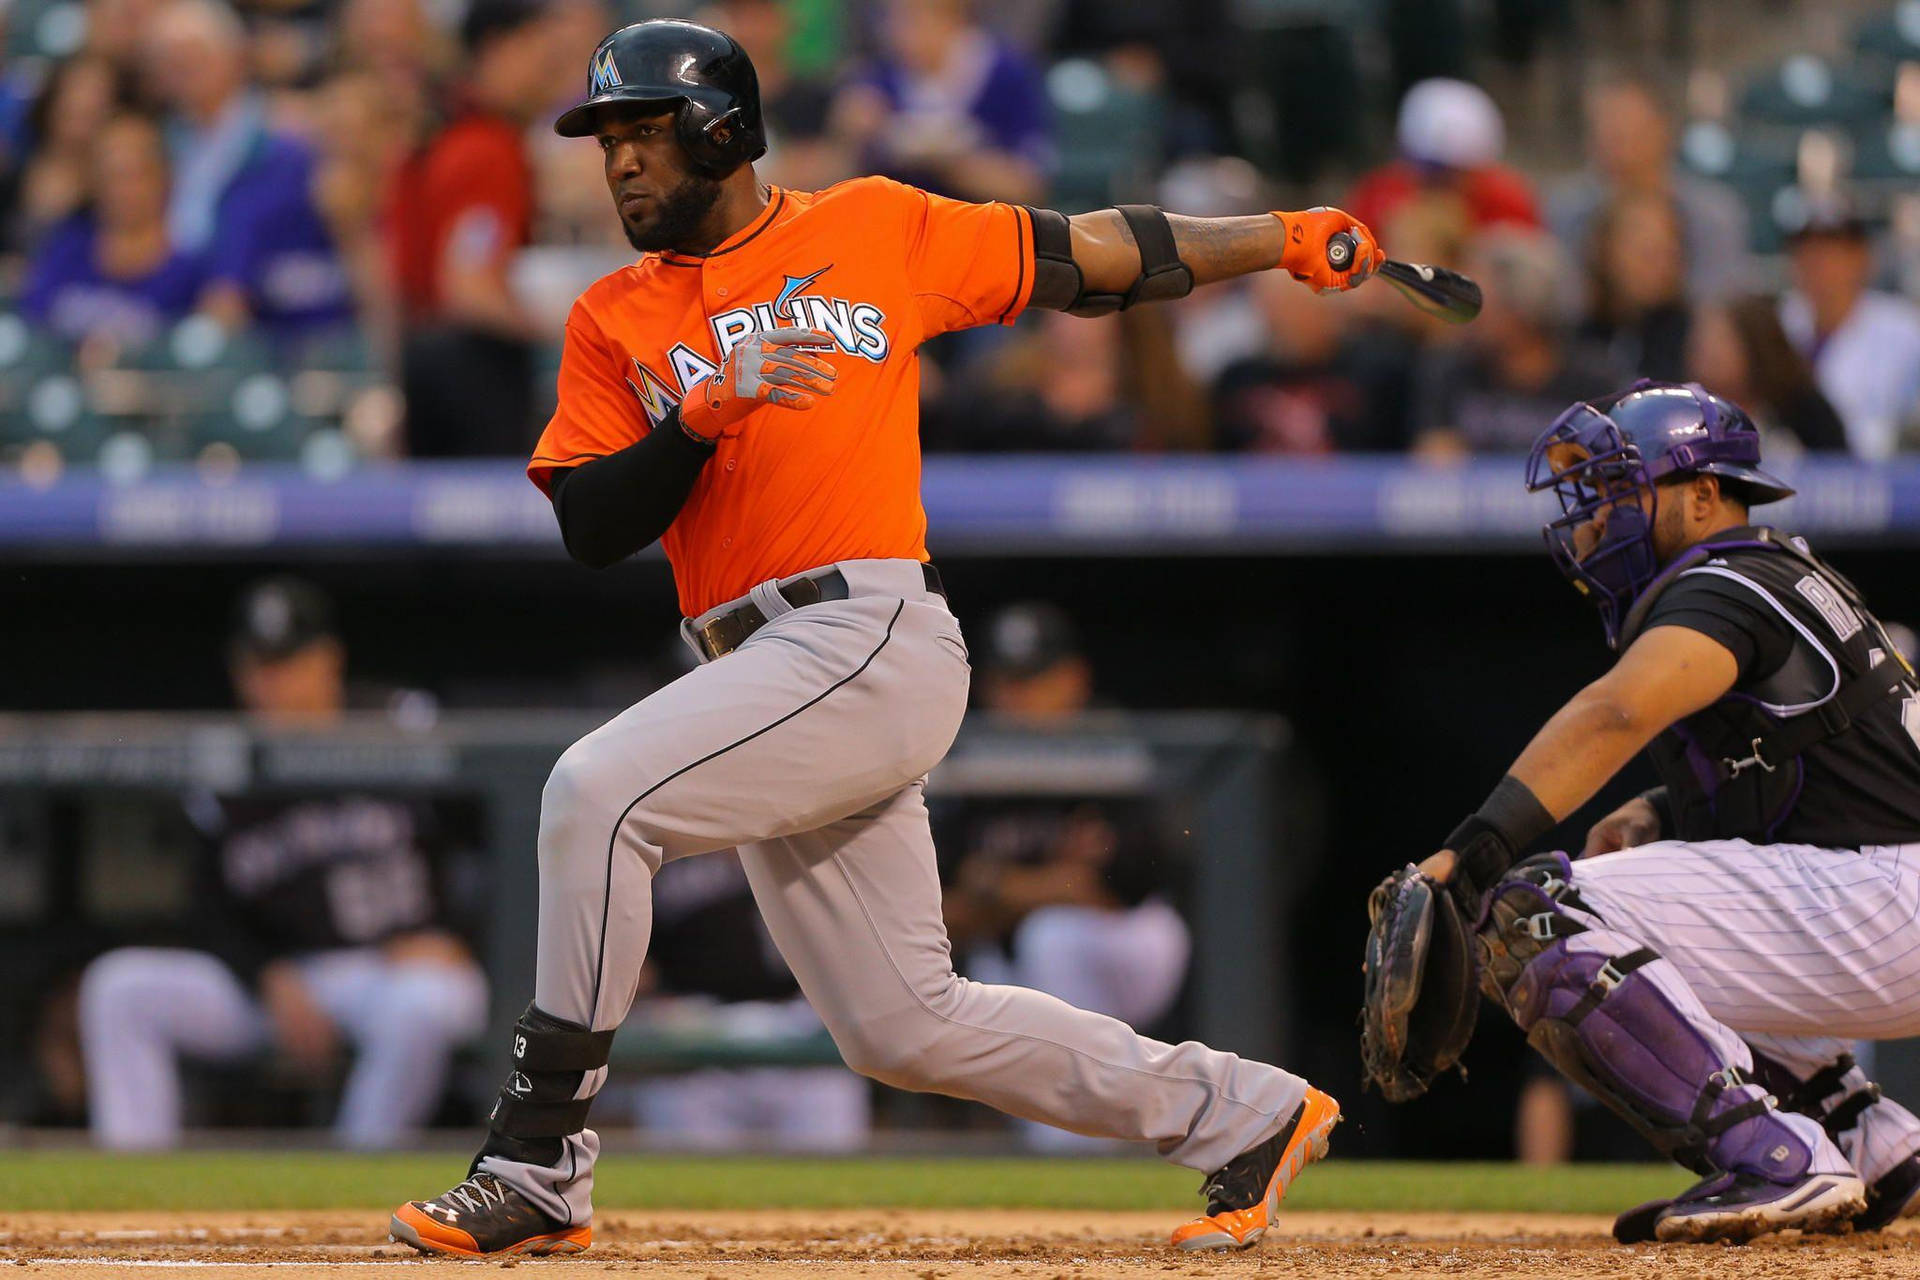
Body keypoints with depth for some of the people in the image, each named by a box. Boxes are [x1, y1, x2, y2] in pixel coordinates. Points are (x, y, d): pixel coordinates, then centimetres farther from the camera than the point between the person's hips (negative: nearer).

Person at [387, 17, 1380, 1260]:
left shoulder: (875, 229, 6)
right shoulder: (616, 320, 15)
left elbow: (1086, 257, 12)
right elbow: (591, 528, 4)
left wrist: (1285, 240, 8)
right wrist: (705, 415, -11)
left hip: (875, 639, -6)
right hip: (763, 676, 6)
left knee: (599, 791, -23)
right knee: (904, 1027, 8)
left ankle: (540, 1158, -19)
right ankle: (1244, 1114, 21)